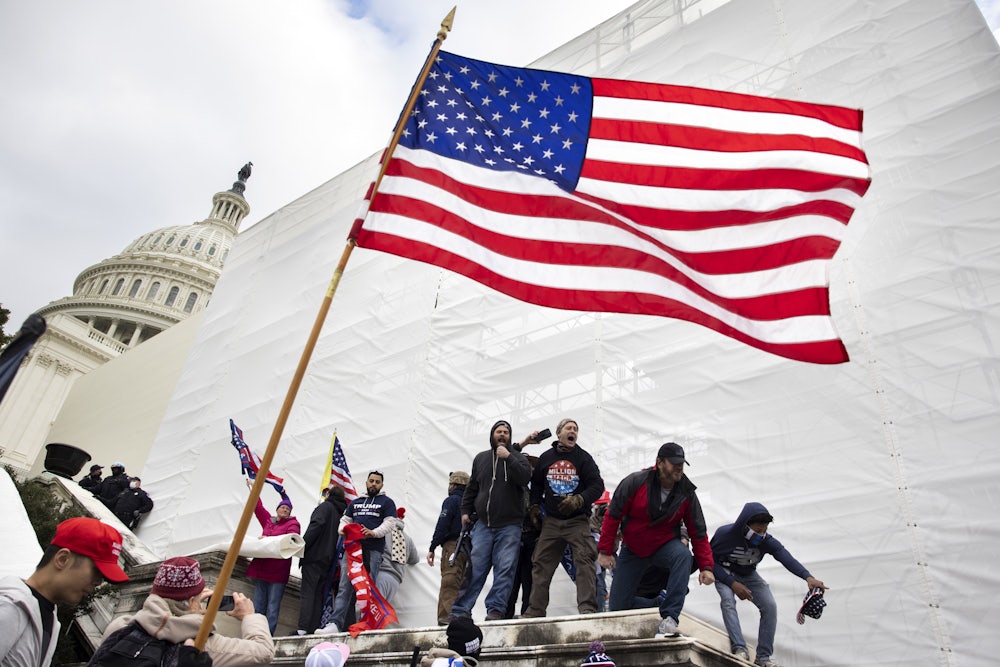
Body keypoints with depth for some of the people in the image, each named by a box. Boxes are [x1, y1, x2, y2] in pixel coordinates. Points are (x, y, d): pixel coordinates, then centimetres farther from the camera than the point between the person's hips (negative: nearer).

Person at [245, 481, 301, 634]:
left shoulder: (292, 523, 2)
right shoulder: (268, 521, 18)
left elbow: (292, 536, -16)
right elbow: (258, 508, 31)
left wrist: (270, 539, -25)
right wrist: (253, 489, 38)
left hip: (278, 569, -6)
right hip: (261, 567, 6)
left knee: (273, 605, -5)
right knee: (258, 603, 8)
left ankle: (268, 633, -2)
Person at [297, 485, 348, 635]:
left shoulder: (325, 506, 0)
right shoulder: (342, 513, 21)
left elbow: (316, 525, -16)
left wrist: (302, 545, -16)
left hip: (314, 555, -7)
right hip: (329, 559, 7)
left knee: (307, 593, -9)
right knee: (319, 594, 9)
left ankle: (303, 629, -16)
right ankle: (314, 629, 5)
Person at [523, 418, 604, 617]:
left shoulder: (584, 458, 0)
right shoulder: (546, 457, 7)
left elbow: (597, 485, -7)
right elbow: (536, 483, 21)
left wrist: (579, 500, -22)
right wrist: (534, 506, 10)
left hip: (578, 520, -3)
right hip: (551, 521, 3)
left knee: (584, 560, -15)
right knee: (541, 564, 4)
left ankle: (587, 608, -13)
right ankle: (535, 610, 12)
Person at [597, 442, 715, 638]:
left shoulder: (687, 493, -12)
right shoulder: (634, 482, -20)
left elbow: (698, 533, -4)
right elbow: (613, 515, -12)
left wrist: (706, 566, -13)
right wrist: (605, 551, -12)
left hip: (665, 546, 1)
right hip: (632, 550, -1)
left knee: (683, 555, -35)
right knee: (617, 607, 2)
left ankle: (669, 617, -32)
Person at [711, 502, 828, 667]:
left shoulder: (766, 540, -23)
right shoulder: (724, 534, -30)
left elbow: (786, 557, -39)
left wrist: (808, 577, -57)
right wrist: (733, 584, -30)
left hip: (749, 575, 3)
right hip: (725, 573, -3)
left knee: (770, 606, -13)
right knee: (728, 599, -31)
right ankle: (739, 648, -29)